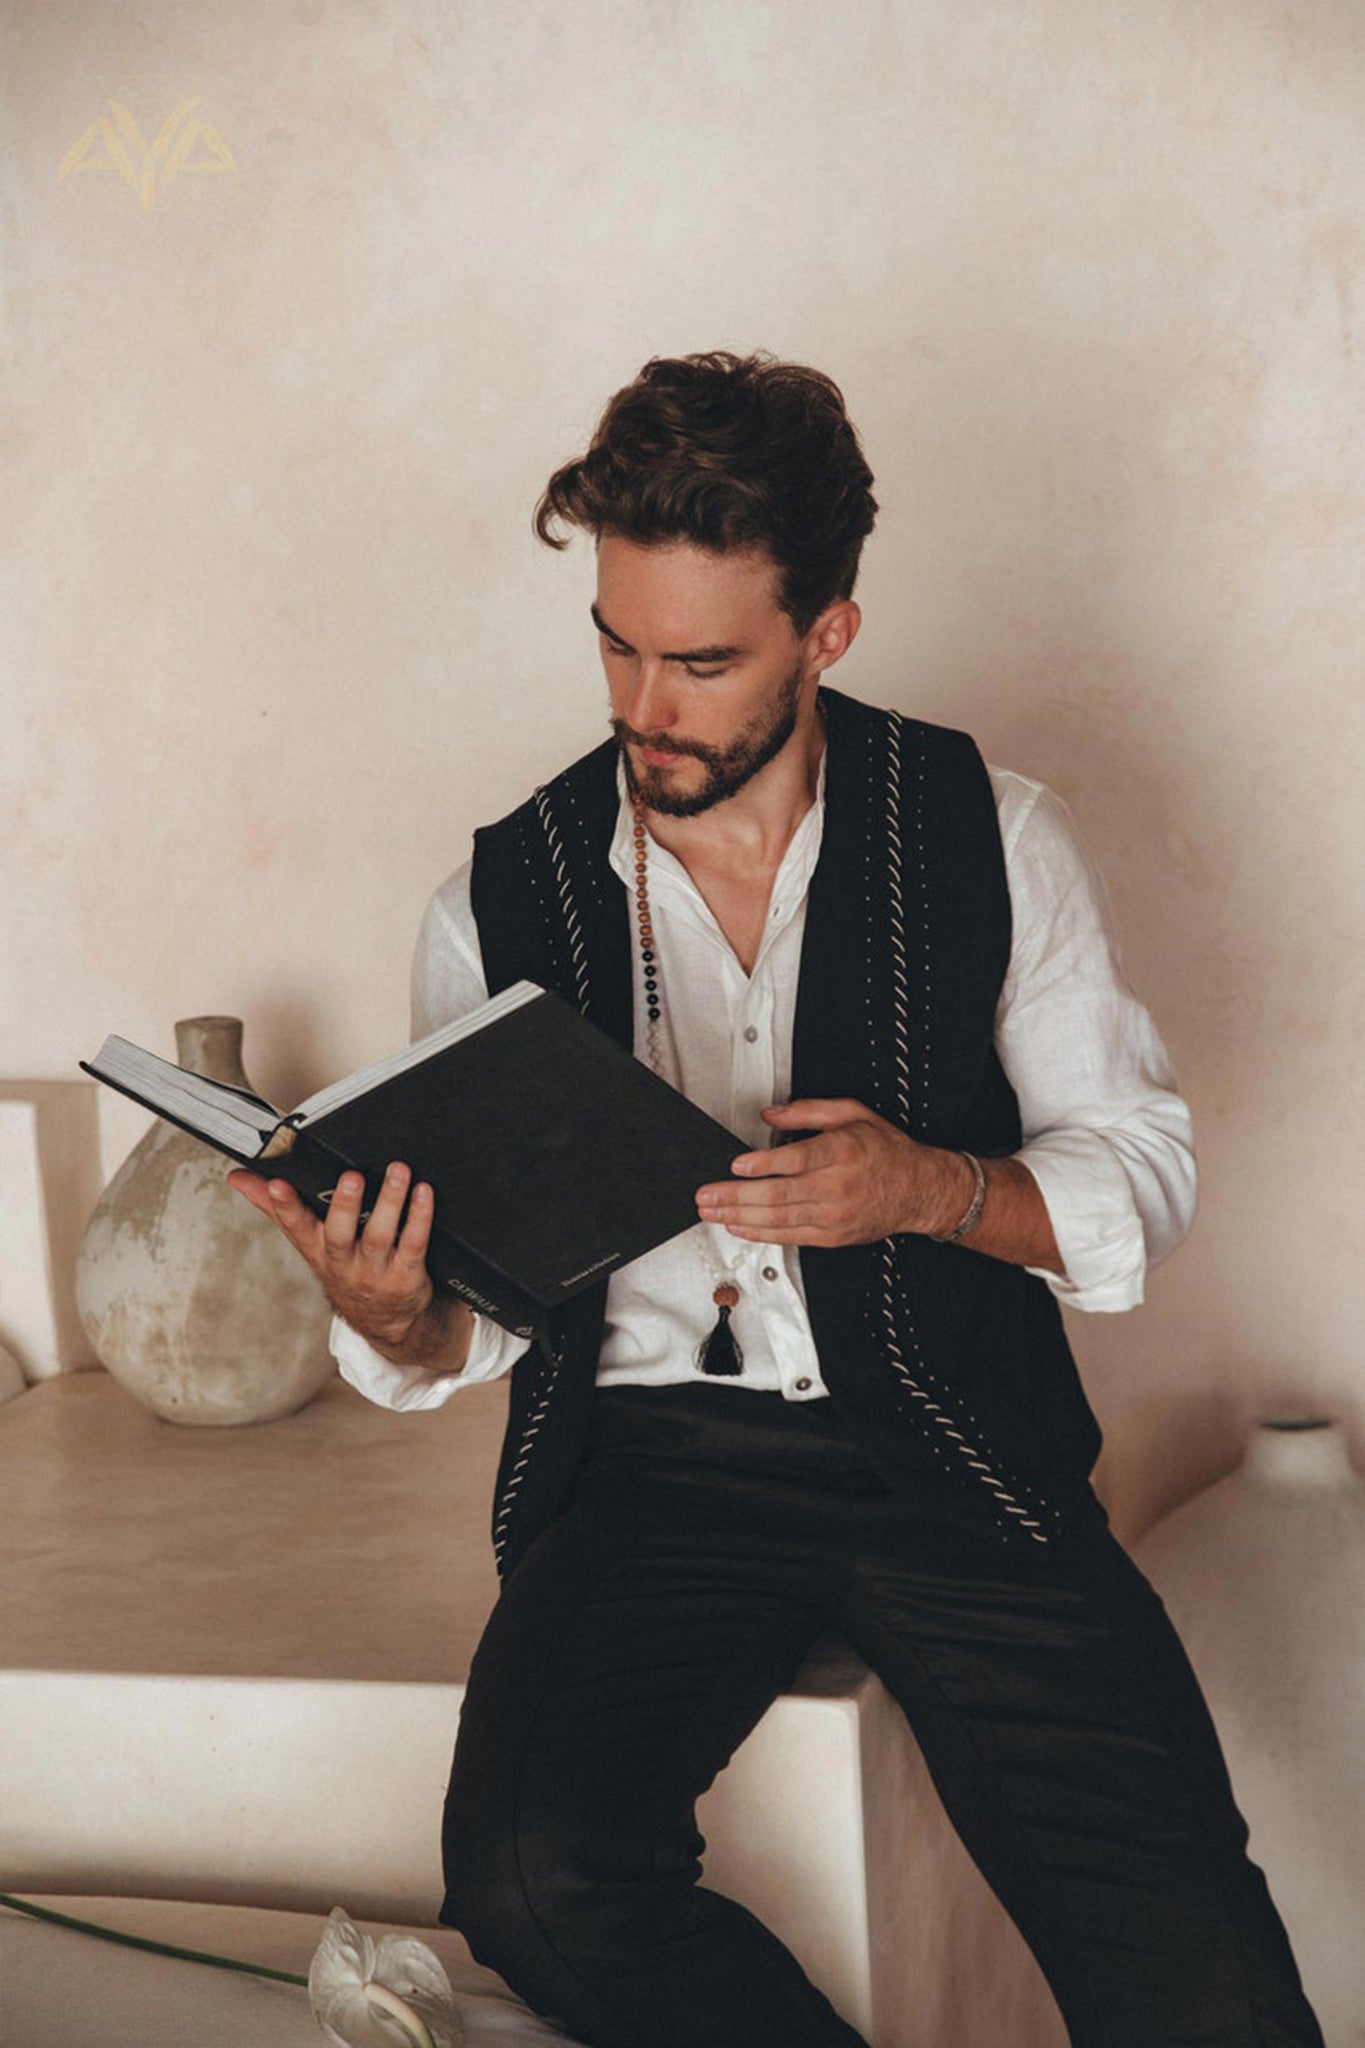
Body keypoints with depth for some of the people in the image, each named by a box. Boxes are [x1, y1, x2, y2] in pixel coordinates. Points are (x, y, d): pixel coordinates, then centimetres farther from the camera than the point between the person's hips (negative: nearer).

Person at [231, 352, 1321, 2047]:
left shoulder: (991, 837, 5)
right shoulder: (498, 904, 6)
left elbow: (1144, 1172, 6)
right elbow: (471, 1314, 10)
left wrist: (930, 1189, -14)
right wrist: (393, 1319, -15)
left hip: (951, 1450, -1)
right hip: (649, 1456, 2)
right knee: (537, 1878, -26)